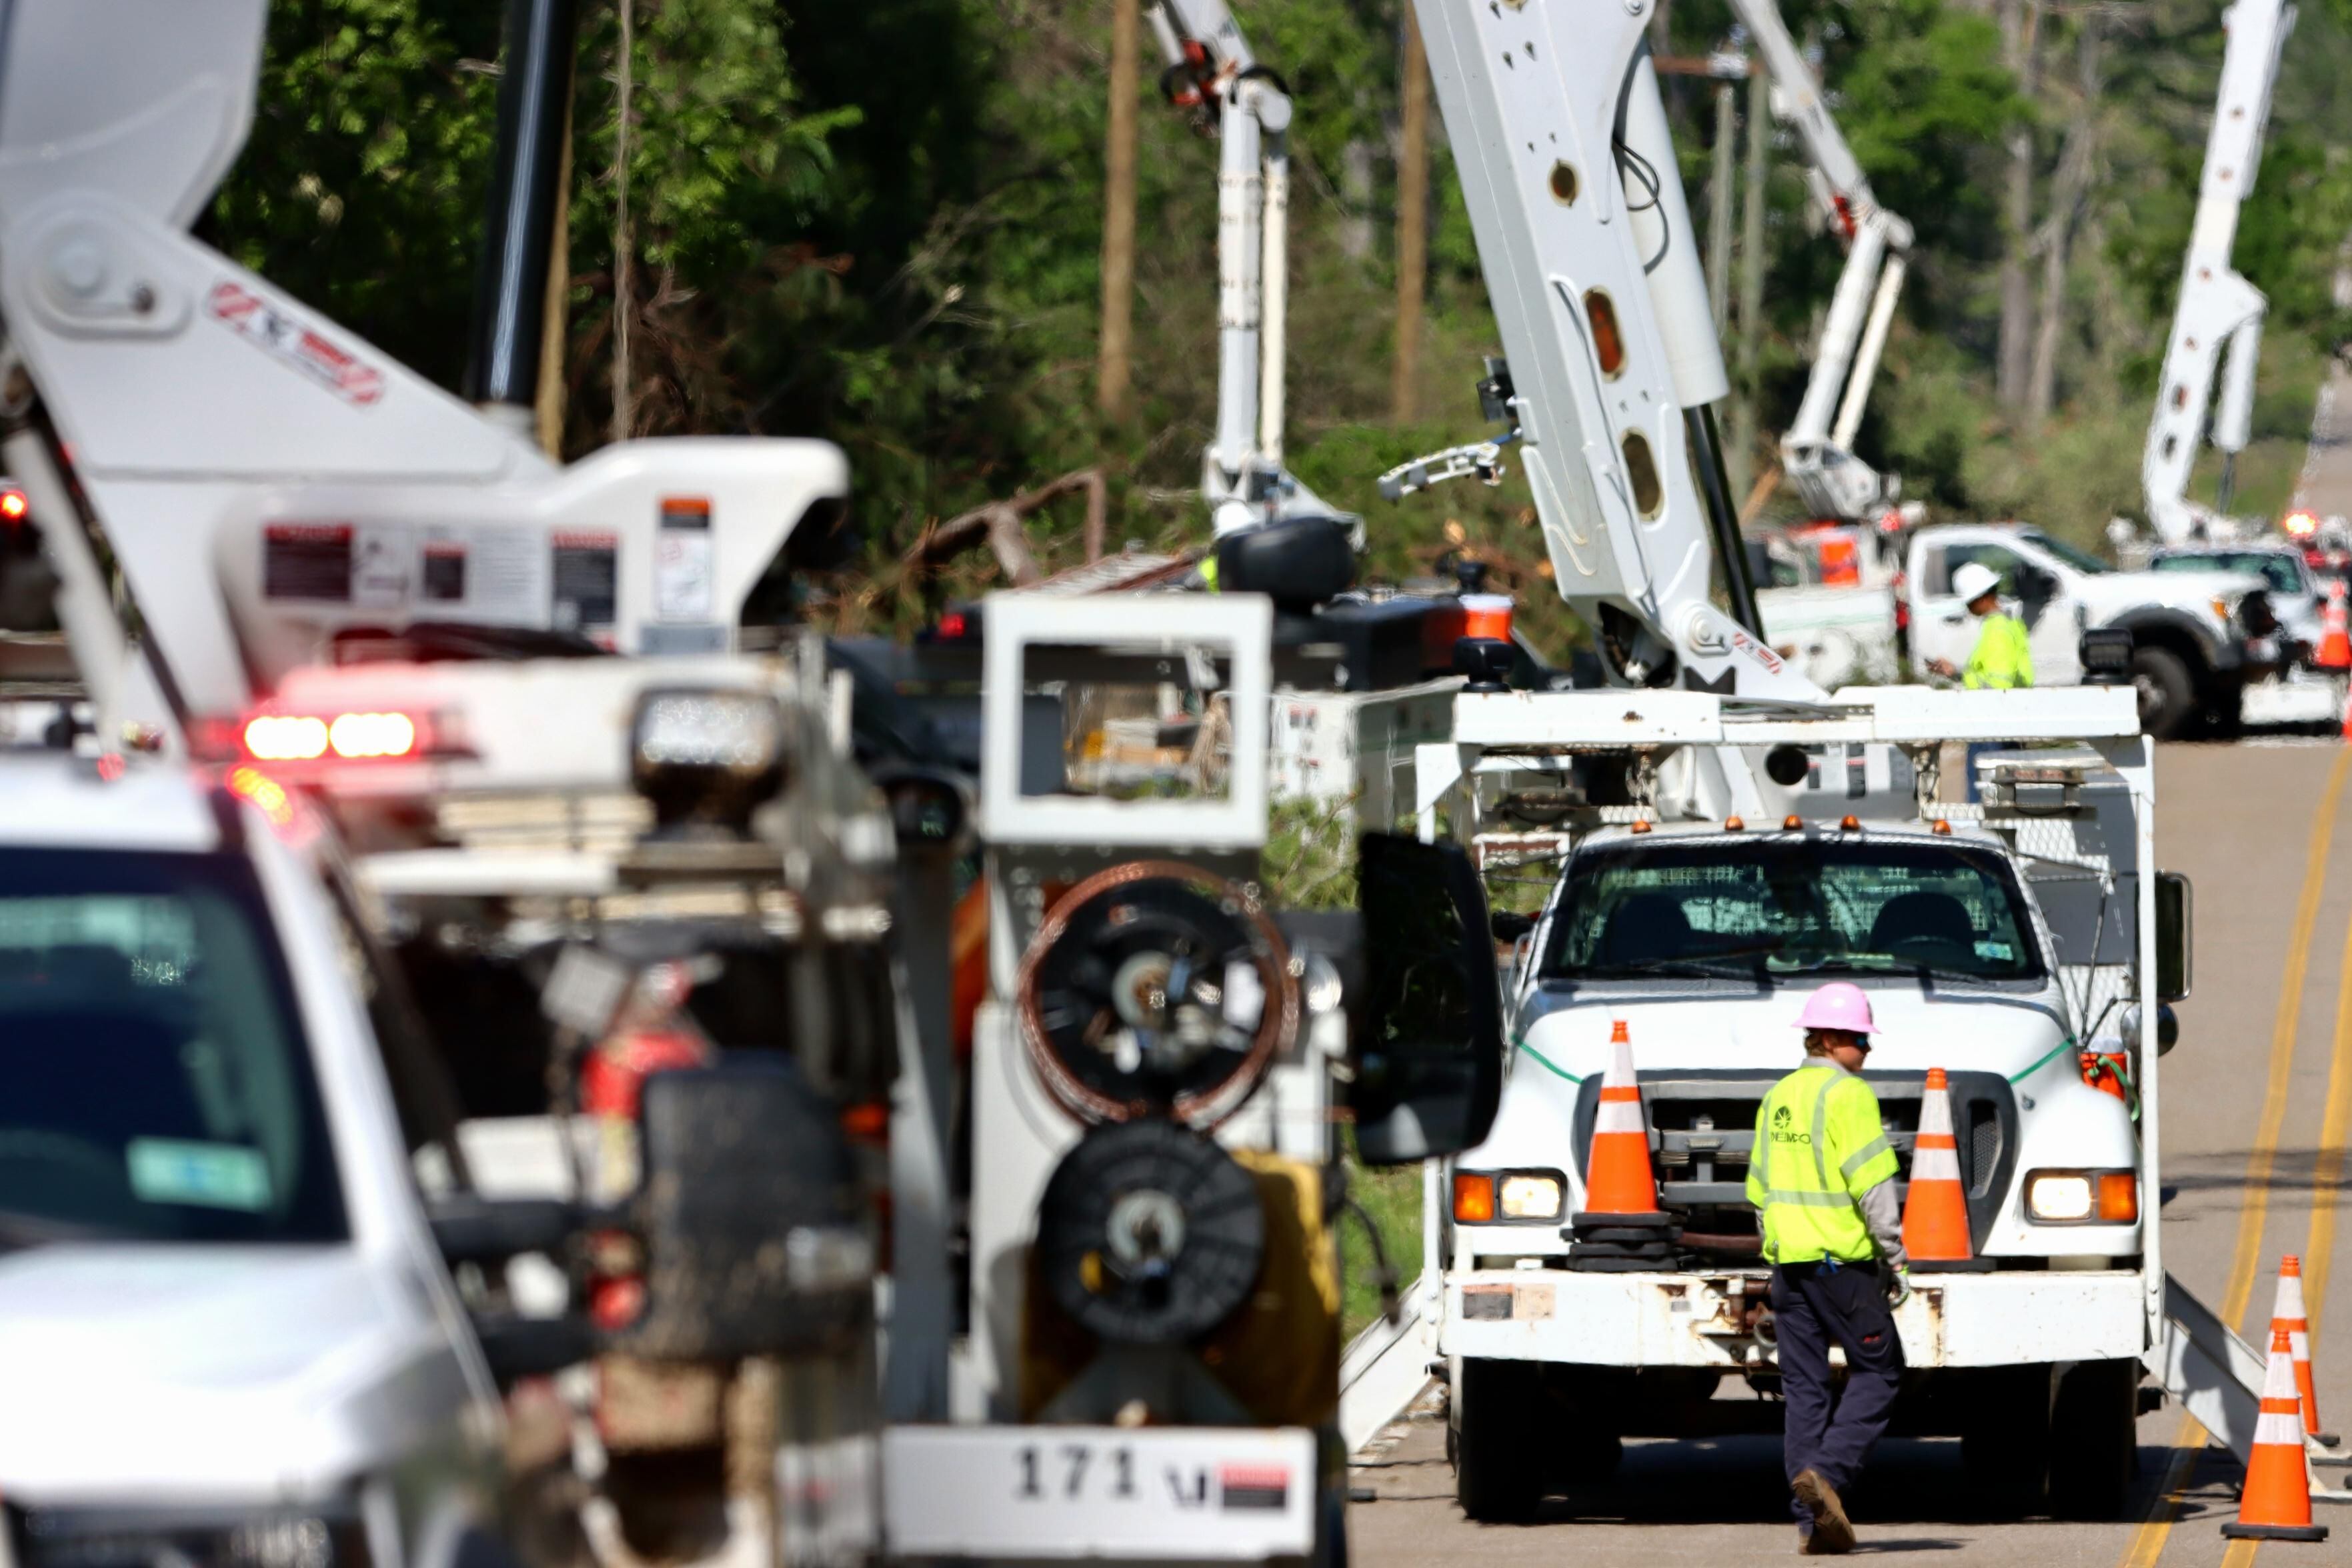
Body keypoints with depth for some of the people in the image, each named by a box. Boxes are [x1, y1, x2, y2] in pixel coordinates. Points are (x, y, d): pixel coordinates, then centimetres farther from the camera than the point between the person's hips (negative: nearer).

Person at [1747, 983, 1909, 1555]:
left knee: (1804, 1388, 7)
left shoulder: (1778, 1098, 12)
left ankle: (1811, 1521, 5)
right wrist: (1895, 1258, -9)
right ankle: (1826, 1473, -14)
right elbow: (1872, 1185, -16)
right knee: (1878, 1371, 5)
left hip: (1787, 1260, 7)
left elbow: (1759, 1190, 17)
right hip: (1842, 1258, -7)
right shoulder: (1848, 1095, -11)